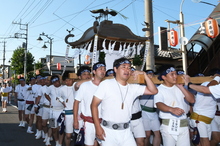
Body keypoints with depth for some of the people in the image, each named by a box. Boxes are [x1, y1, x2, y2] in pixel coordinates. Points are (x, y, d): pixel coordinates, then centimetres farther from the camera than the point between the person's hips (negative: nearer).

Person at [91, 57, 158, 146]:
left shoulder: (133, 88, 6)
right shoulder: (106, 84, -6)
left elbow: (153, 91, 3)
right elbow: (94, 105, -5)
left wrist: (144, 75, -5)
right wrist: (98, 127, -11)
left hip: (126, 132, 4)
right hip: (108, 131, -4)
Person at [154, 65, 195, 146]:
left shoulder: (179, 87, 13)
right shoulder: (159, 89, -5)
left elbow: (192, 100, 5)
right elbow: (159, 104, -22)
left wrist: (181, 87, -2)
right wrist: (172, 109, -41)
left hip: (183, 124, 4)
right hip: (168, 125, -4)